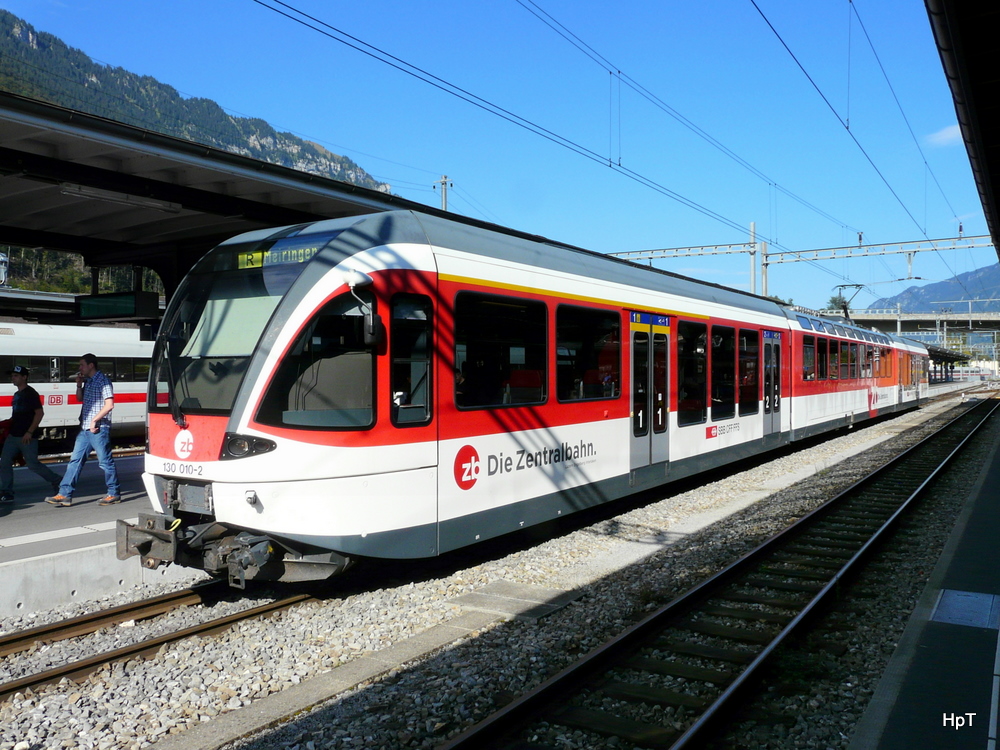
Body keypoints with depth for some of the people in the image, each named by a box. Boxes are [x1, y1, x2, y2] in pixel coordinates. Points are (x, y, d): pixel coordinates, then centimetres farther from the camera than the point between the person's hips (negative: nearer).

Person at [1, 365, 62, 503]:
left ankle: (56, 481, 12)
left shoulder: (31, 393, -11)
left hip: (27, 437, -9)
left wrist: (29, 432, -20)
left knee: (33, 464, -6)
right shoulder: (17, 394, 16)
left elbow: (40, 413, -17)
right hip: (13, 436, 9)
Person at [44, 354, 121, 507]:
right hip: (85, 429, 9)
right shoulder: (88, 381, 15)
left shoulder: (103, 380, -10)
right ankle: (64, 495, 8)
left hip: (99, 429, -9)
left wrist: (94, 421, -18)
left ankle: (114, 494, 9)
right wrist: (79, 385, 10)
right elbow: (80, 399, 27)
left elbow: (109, 404, -18)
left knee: (105, 462, -1)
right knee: (75, 460, 6)